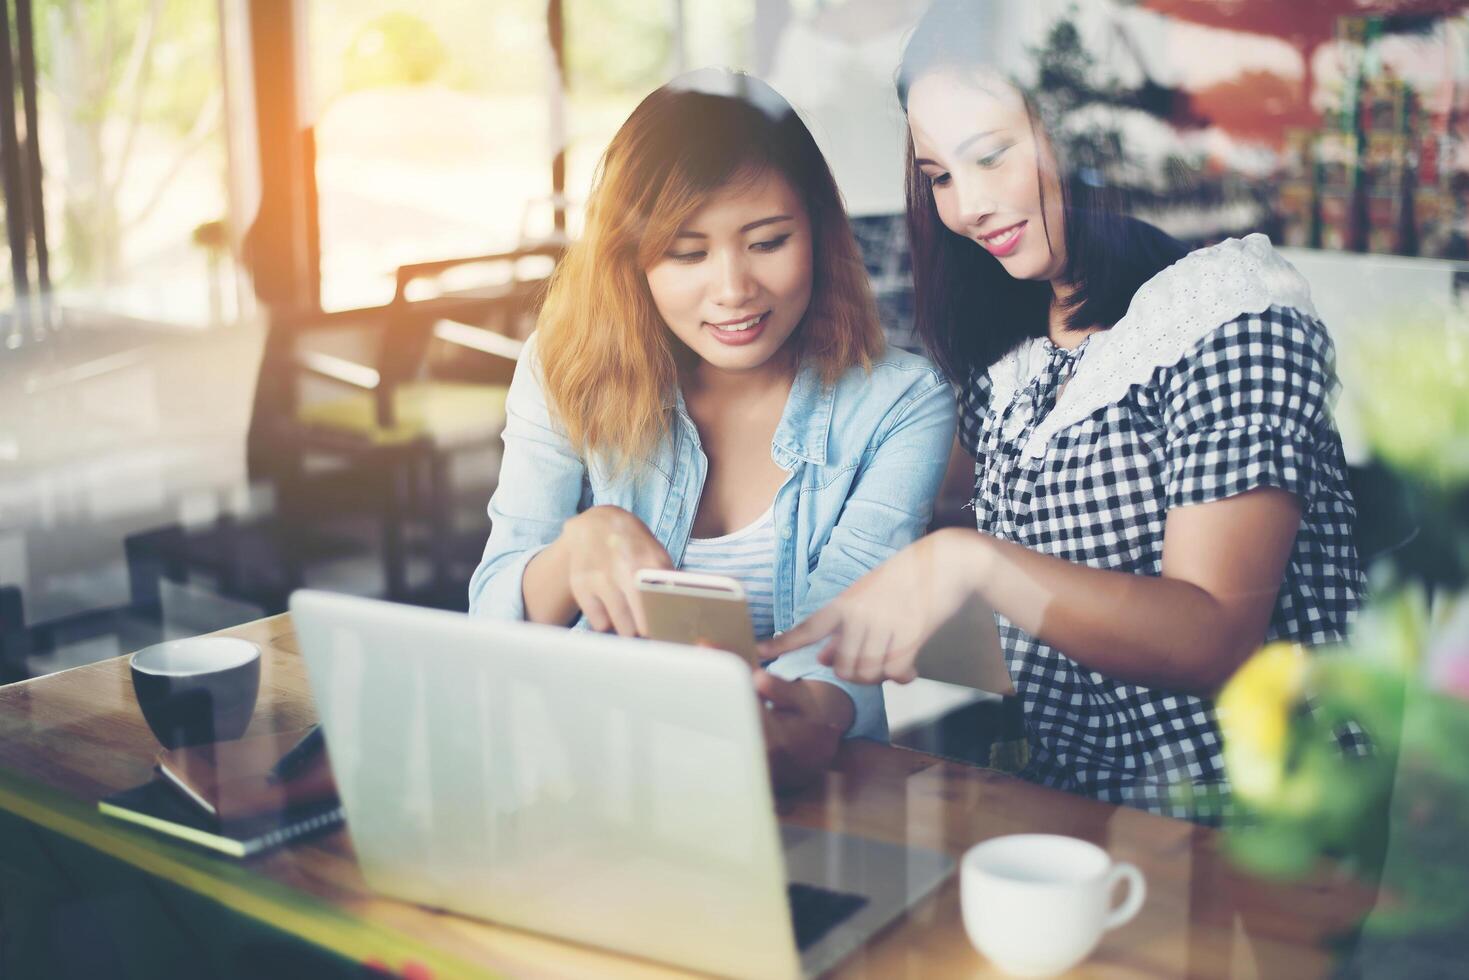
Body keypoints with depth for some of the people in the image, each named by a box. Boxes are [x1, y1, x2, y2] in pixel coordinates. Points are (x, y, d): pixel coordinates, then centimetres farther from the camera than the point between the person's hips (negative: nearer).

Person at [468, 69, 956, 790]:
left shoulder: (901, 405, -4)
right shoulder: (568, 373, -1)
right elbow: (492, 616, -6)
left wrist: (814, 719, -40)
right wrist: (582, 546, -30)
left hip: (811, 798, 0)